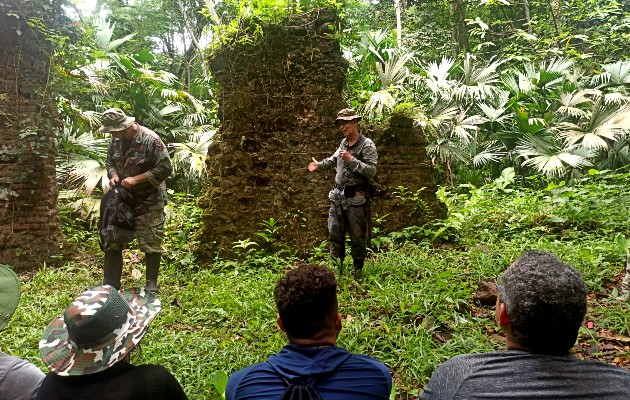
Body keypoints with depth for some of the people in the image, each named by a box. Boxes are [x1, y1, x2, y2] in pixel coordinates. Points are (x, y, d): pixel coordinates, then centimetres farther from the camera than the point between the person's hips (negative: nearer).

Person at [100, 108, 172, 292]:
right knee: (112, 243, 10)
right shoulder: (116, 139, 3)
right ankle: (110, 285, 24)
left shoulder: (151, 140, -18)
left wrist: (136, 179, -22)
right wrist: (113, 175, -5)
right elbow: (110, 161, 18)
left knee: (151, 245, 1)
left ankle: (151, 285, 19)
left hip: (148, 202, -6)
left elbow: (165, 168, -19)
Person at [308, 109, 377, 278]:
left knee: (357, 237, 2)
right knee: (335, 233, 11)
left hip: (356, 199, -7)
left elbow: (371, 171, -19)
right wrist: (319, 165, 29)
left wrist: (351, 160, -24)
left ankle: (358, 270, 17)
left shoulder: (367, 145, -11)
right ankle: (336, 268, 23)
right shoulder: (344, 142, 12)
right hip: (338, 195, 7)